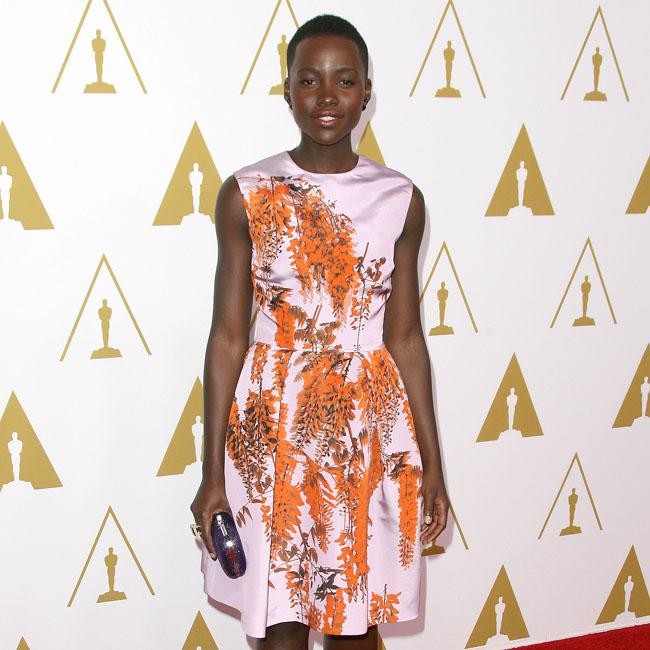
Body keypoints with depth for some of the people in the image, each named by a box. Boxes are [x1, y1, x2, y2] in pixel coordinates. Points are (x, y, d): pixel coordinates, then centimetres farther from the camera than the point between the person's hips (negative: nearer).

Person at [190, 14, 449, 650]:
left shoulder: (400, 199, 0)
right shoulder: (246, 194, -5)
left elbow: (405, 337, 5)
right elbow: (228, 336, -3)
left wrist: (431, 461, 5)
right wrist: (212, 472, -4)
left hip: (371, 424, 2)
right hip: (272, 422, -1)